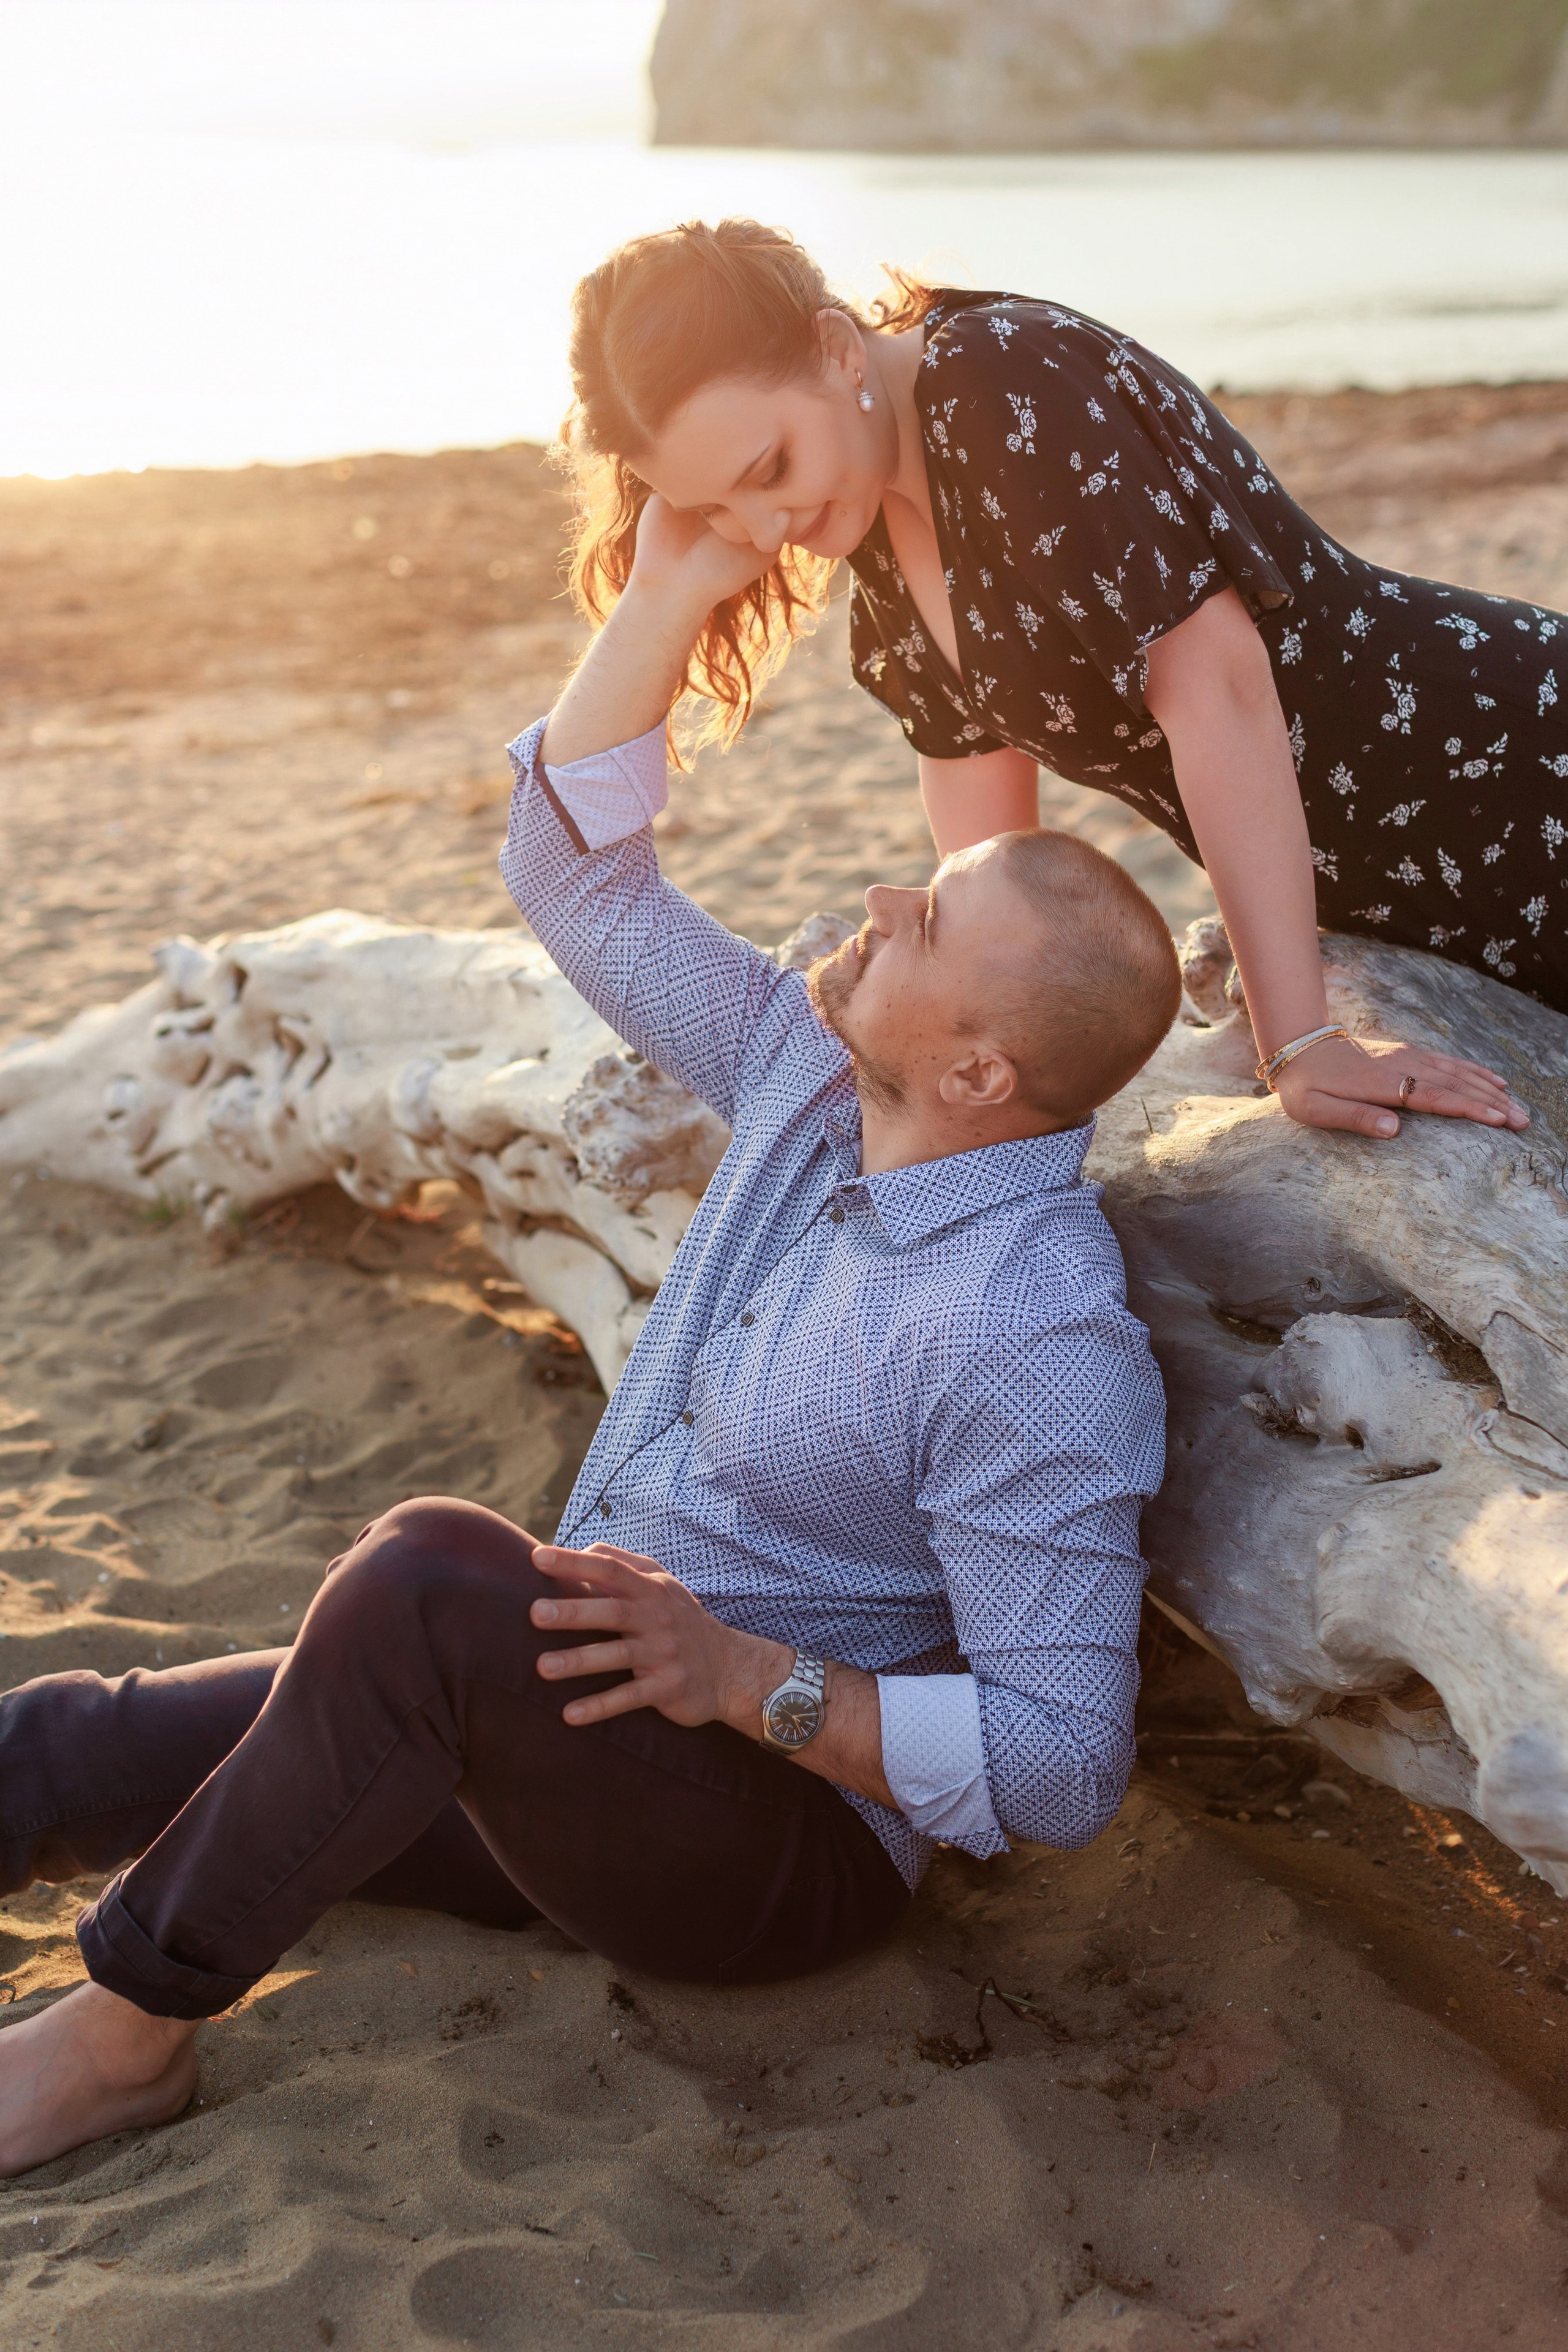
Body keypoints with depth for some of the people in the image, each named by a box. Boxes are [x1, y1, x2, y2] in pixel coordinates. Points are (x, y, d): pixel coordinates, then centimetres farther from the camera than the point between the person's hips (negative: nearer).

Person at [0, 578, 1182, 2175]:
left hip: (781, 1834, -8)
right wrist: (676, 576, -7)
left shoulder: (1038, 1339, -25)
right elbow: (574, 870, 2)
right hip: (568, 1738, 8)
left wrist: (744, 1676, -30)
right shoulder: (815, 1085, -2)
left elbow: (1062, 1762, -23)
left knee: (434, 1574, -35)